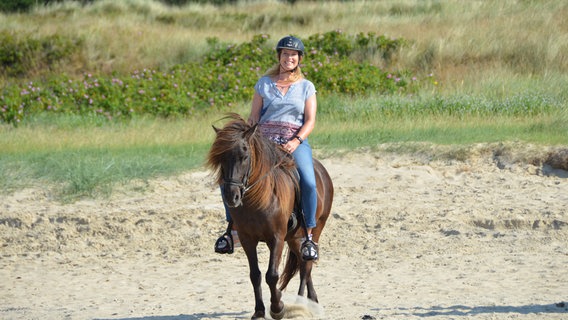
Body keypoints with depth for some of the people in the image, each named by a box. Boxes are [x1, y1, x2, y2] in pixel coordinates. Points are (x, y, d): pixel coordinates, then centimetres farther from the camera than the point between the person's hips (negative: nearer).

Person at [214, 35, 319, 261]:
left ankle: (309, 236, -19)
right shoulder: (264, 83, 13)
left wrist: (295, 142, -15)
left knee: (308, 182, -31)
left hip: (296, 142, -2)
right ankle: (234, 229, -7)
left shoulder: (306, 87, 11)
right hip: (264, 139, 2)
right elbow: (253, 117, 11)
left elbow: (310, 121, 3)